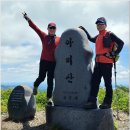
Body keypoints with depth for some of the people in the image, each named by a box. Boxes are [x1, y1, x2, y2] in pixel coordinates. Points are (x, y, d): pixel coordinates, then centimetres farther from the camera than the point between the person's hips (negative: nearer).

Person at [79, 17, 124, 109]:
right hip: (98, 62, 7)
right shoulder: (97, 37, 21)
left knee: (107, 83, 0)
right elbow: (91, 39, 42)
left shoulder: (110, 35, 0)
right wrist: (84, 30, 40)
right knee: (94, 81, 1)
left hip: (107, 62, -7)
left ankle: (107, 102, 8)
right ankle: (92, 101, 2)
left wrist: (114, 54, -11)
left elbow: (121, 43, -5)